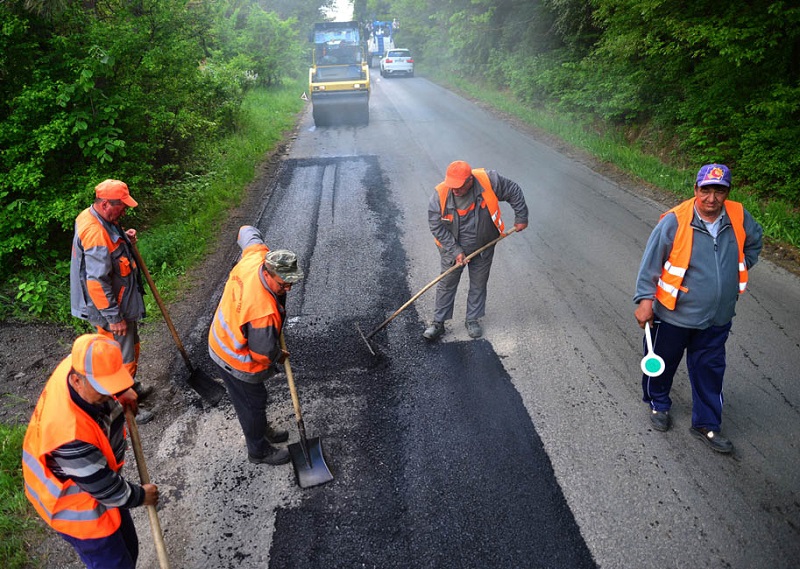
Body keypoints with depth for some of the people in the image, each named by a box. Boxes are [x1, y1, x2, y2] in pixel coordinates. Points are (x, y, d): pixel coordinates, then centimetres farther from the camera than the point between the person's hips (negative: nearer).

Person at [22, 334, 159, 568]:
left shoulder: (78, 365, -22)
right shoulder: (70, 432, -42)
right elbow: (102, 486, -26)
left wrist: (120, 393, 18)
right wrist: (140, 496, -10)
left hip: (94, 477, 8)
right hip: (78, 509, -8)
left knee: (127, 548, 23)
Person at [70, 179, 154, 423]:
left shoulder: (92, 217, 2)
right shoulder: (95, 234, -30)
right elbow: (97, 282, -31)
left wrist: (123, 237, 1)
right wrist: (113, 317, -25)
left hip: (120, 302, 10)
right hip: (110, 308, -10)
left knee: (131, 346, 26)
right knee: (122, 357, 4)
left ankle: (129, 388, 46)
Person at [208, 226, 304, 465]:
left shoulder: (256, 256, -22)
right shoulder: (263, 312, -43)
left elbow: (248, 232, 2)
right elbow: (265, 353, -27)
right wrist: (279, 356, -5)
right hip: (237, 360, -9)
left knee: (252, 400, 30)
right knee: (252, 403, 15)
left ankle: (261, 430, 54)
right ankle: (259, 451, 39)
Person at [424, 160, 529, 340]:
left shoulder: (489, 181, -26)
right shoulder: (440, 195, -26)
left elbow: (514, 192, -9)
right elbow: (436, 227, -18)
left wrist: (521, 218, -4)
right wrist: (455, 251, -21)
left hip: (483, 247, 1)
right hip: (452, 248, -1)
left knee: (479, 285, 13)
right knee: (446, 284, 7)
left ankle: (473, 320, 31)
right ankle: (438, 322, 20)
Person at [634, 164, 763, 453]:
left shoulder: (739, 218, -6)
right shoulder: (675, 222, -21)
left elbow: (754, 240, 17)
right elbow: (650, 263, -15)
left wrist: (739, 270, 12)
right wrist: (645, 300, -15)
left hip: (717, 318, 4)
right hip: (674, 315, -4)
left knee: (710, 370, 14)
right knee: (664, 362, 17)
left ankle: (707, 424, 30)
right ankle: (658, 403, 44)